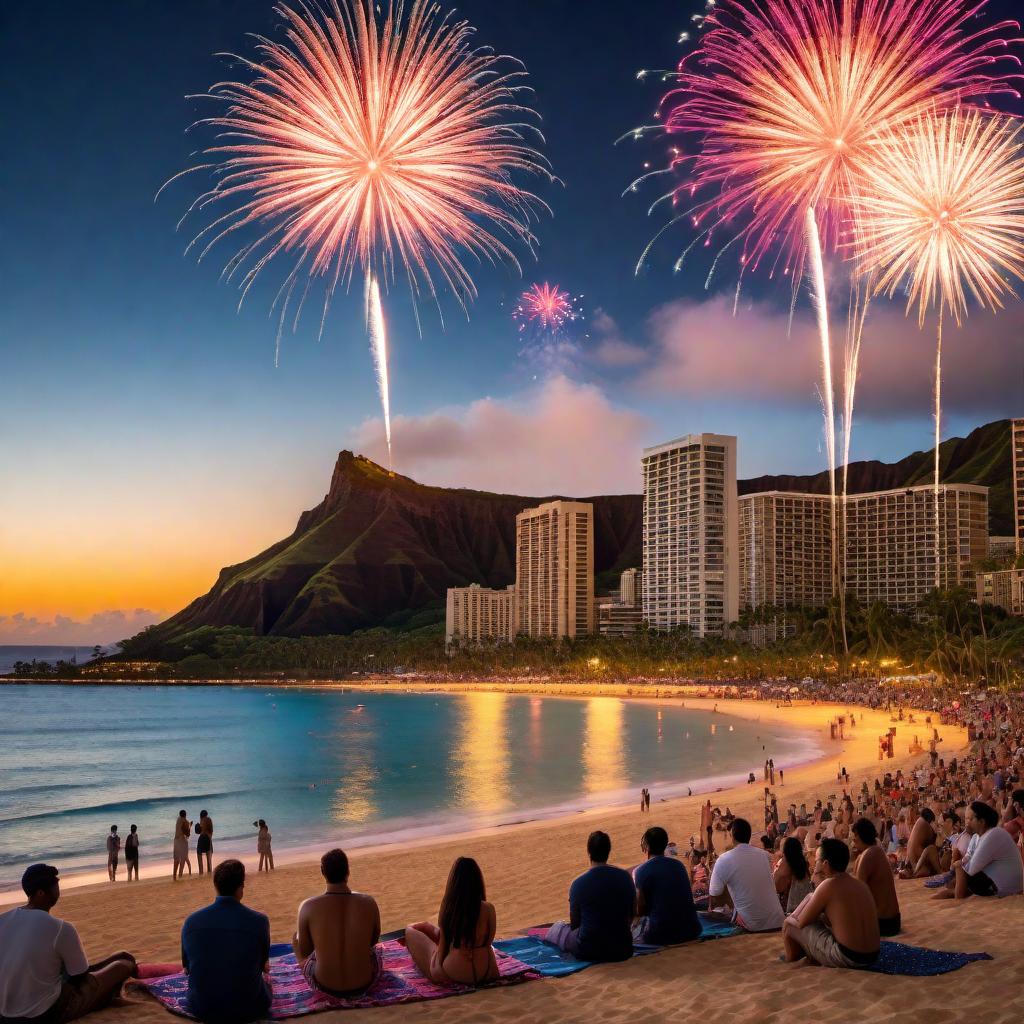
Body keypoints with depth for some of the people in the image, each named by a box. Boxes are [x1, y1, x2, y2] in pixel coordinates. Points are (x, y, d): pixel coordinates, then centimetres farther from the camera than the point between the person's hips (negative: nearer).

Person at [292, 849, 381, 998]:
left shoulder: (308, 906, -18)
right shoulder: (368, 902, -13)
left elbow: (304, 951, -4)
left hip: (325, 987, -1)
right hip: (364, 984, 1)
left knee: (296, 938, 27)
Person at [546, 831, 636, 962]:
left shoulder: (578, 883, -15)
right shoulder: (626, 877, -5)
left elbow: (574, 923, -4)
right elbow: (632, 914, 8)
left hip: (589, 951, -3)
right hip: (622, 950, 3)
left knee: (558, 926, 24)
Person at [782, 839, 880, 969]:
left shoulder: (829, 885, -13)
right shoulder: (860, 883, 8)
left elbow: (801, 922, -6)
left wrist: (790, 919, 16)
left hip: (846, 958, -8)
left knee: (789, 925, 6)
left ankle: (792, 963, 24)